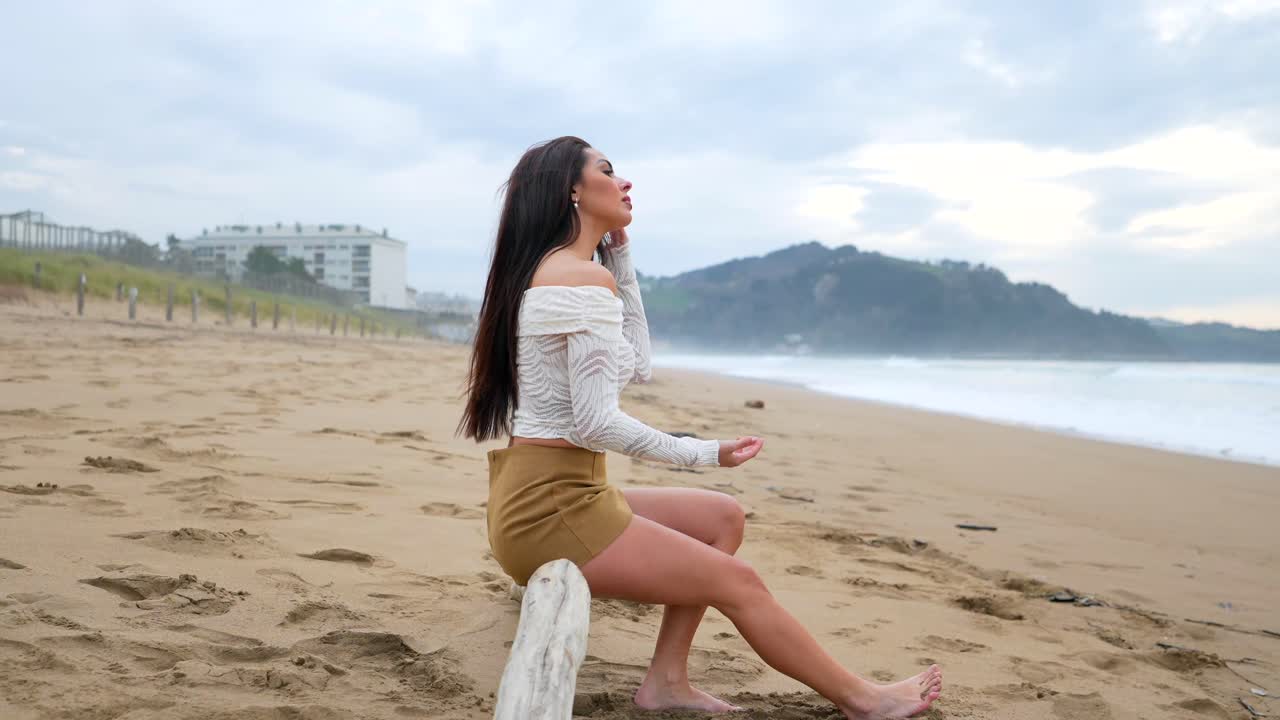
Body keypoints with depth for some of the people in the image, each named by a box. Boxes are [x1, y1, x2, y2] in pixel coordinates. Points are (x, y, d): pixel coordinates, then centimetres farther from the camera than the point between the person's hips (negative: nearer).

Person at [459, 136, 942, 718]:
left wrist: (620, 257, 15)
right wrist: (703, 454, -10)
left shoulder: (543, 273, 14)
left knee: (722, 518, 16)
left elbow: (635, 367, 18)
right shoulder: (585, 278, -16)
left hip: (541, 495, 9)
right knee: (737, 582, 1)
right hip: (551, 507, -9)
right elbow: (596, 422, -21)